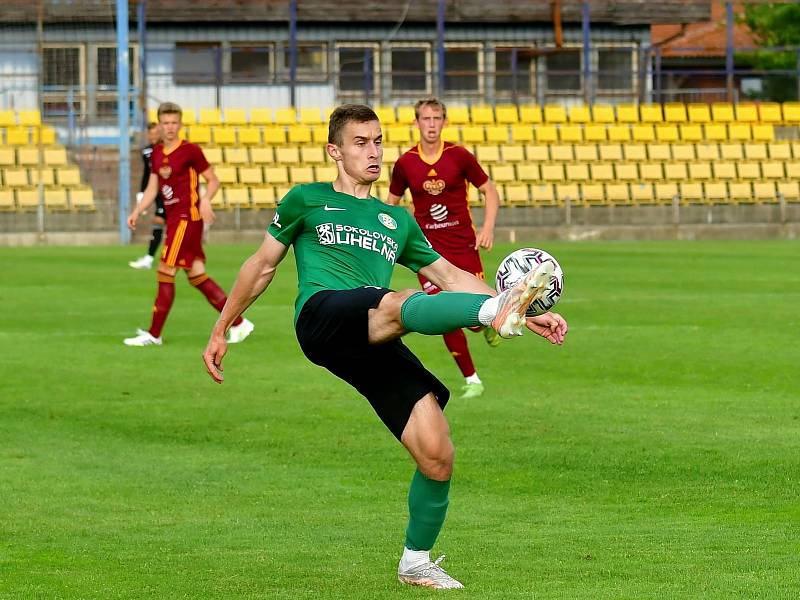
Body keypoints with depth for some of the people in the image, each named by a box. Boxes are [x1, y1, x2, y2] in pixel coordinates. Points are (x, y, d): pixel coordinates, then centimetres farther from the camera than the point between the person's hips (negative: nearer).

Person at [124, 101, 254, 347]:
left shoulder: (190, 151, -8)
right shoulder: (156, 153, 13)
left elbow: (213, 180, -4)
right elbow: (152, 189, 18)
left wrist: (205, 201, -21)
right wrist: (136, 212, 5)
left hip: (187, 218, -8)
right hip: (173, 218, 8)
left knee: (165, 273, -9)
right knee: (197, 276, 8)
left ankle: (154, 334, -4)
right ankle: (238, 323, 13)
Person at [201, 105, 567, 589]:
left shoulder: (396, 220, 31)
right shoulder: (308, 200, 21)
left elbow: (450, 277, 30)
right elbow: (262, 265, 26)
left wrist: (529, 319, 22)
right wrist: (221, 330, 25)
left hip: (377, 348, 5)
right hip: (322, 316, -5)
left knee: (437, 457, -11)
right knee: (398, 303, -39)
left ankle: (416, 562, 10)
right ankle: (499, 310, -68)